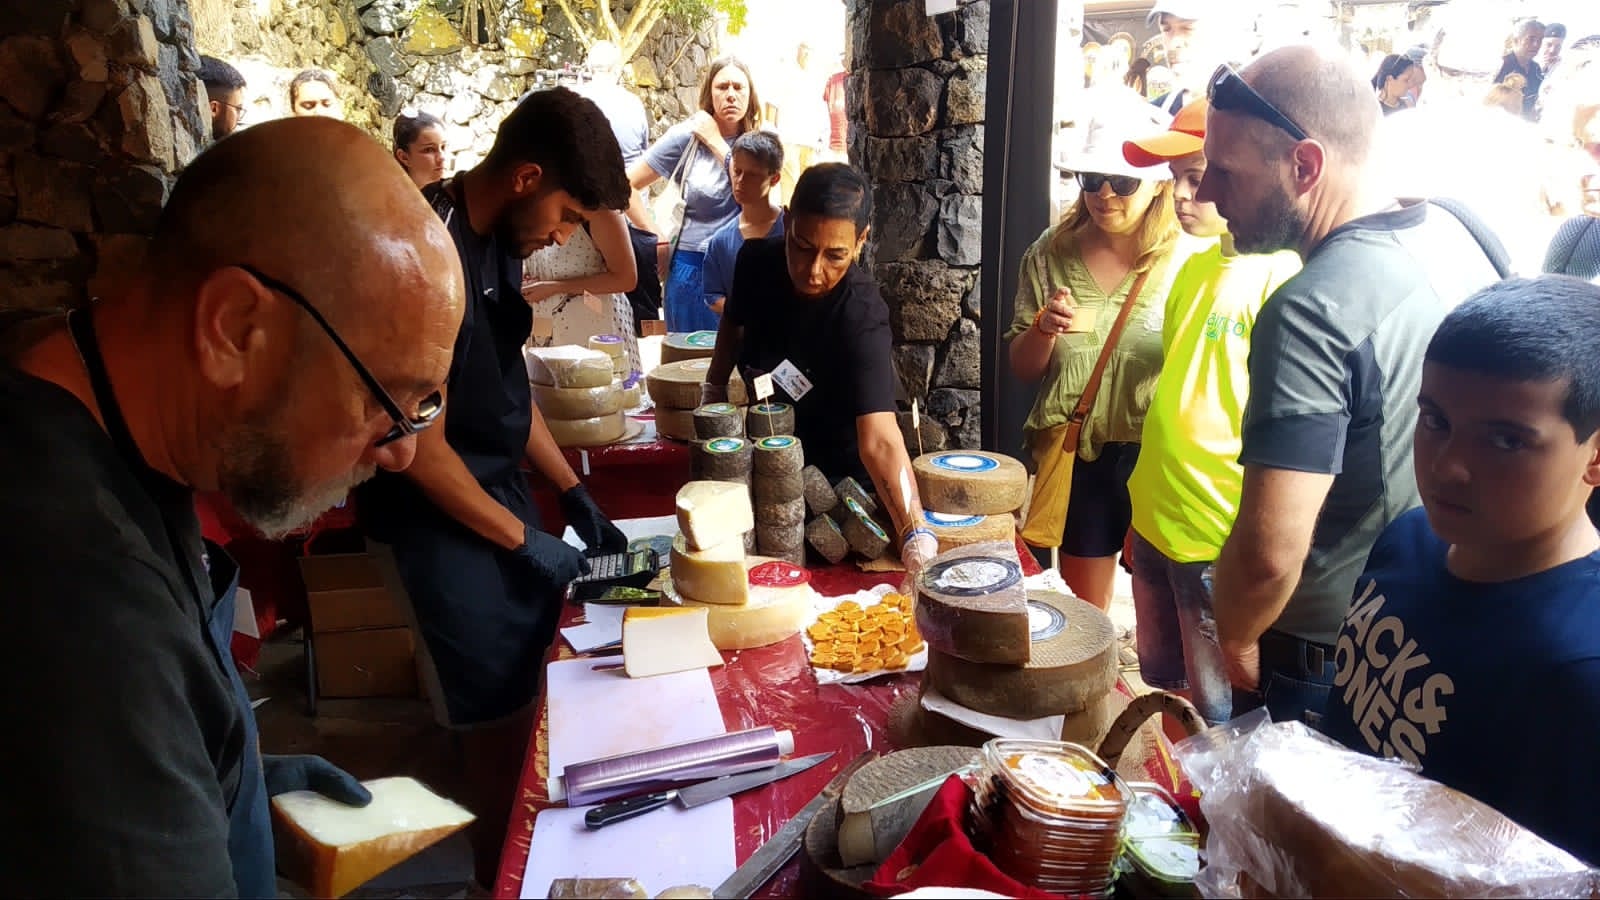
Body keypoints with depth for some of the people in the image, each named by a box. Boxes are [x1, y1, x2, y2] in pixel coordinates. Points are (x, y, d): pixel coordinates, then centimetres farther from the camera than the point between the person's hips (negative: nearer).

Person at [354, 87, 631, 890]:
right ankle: (504, 872, 28)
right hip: (438, 521, -8)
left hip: (498, 493, 9)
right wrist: (520, 539, -13)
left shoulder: (501, 239, 2)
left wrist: (572, 491, 9)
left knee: (529, 682, 20)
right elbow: (421, 448, -23)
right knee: (501, 718, 5)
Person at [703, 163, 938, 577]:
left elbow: (880, 439, -46)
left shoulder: (861, 317, -34)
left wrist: (916, 538, -58)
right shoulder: (756, 261, -18)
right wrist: (712, 391, 3)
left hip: (835, 473, -4)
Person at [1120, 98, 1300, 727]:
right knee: (1160, 687, 23)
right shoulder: (1198, 265, 9)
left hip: (1217, 535, -8)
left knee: (1217, 713, 9)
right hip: (1155, 519, 8)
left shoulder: (1277, 276, -16)